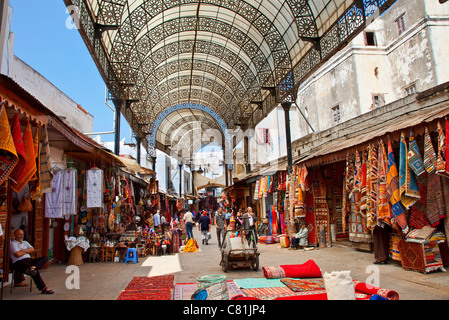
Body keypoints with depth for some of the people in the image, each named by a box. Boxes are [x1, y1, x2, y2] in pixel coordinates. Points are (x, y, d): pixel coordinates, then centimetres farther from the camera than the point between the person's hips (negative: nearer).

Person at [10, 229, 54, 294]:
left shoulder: (25, 242, 26)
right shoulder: (13, 244, 3)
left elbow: (32, 249, 12)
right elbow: (18, 254, -12)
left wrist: (24, 250, -3)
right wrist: (27, 251, 5)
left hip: (29, 260, 8)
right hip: (19, 262, -8)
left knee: (44, 258, -15)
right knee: (35, 271, -31)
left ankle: (33, 267, -44)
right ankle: (43, 289, -31)